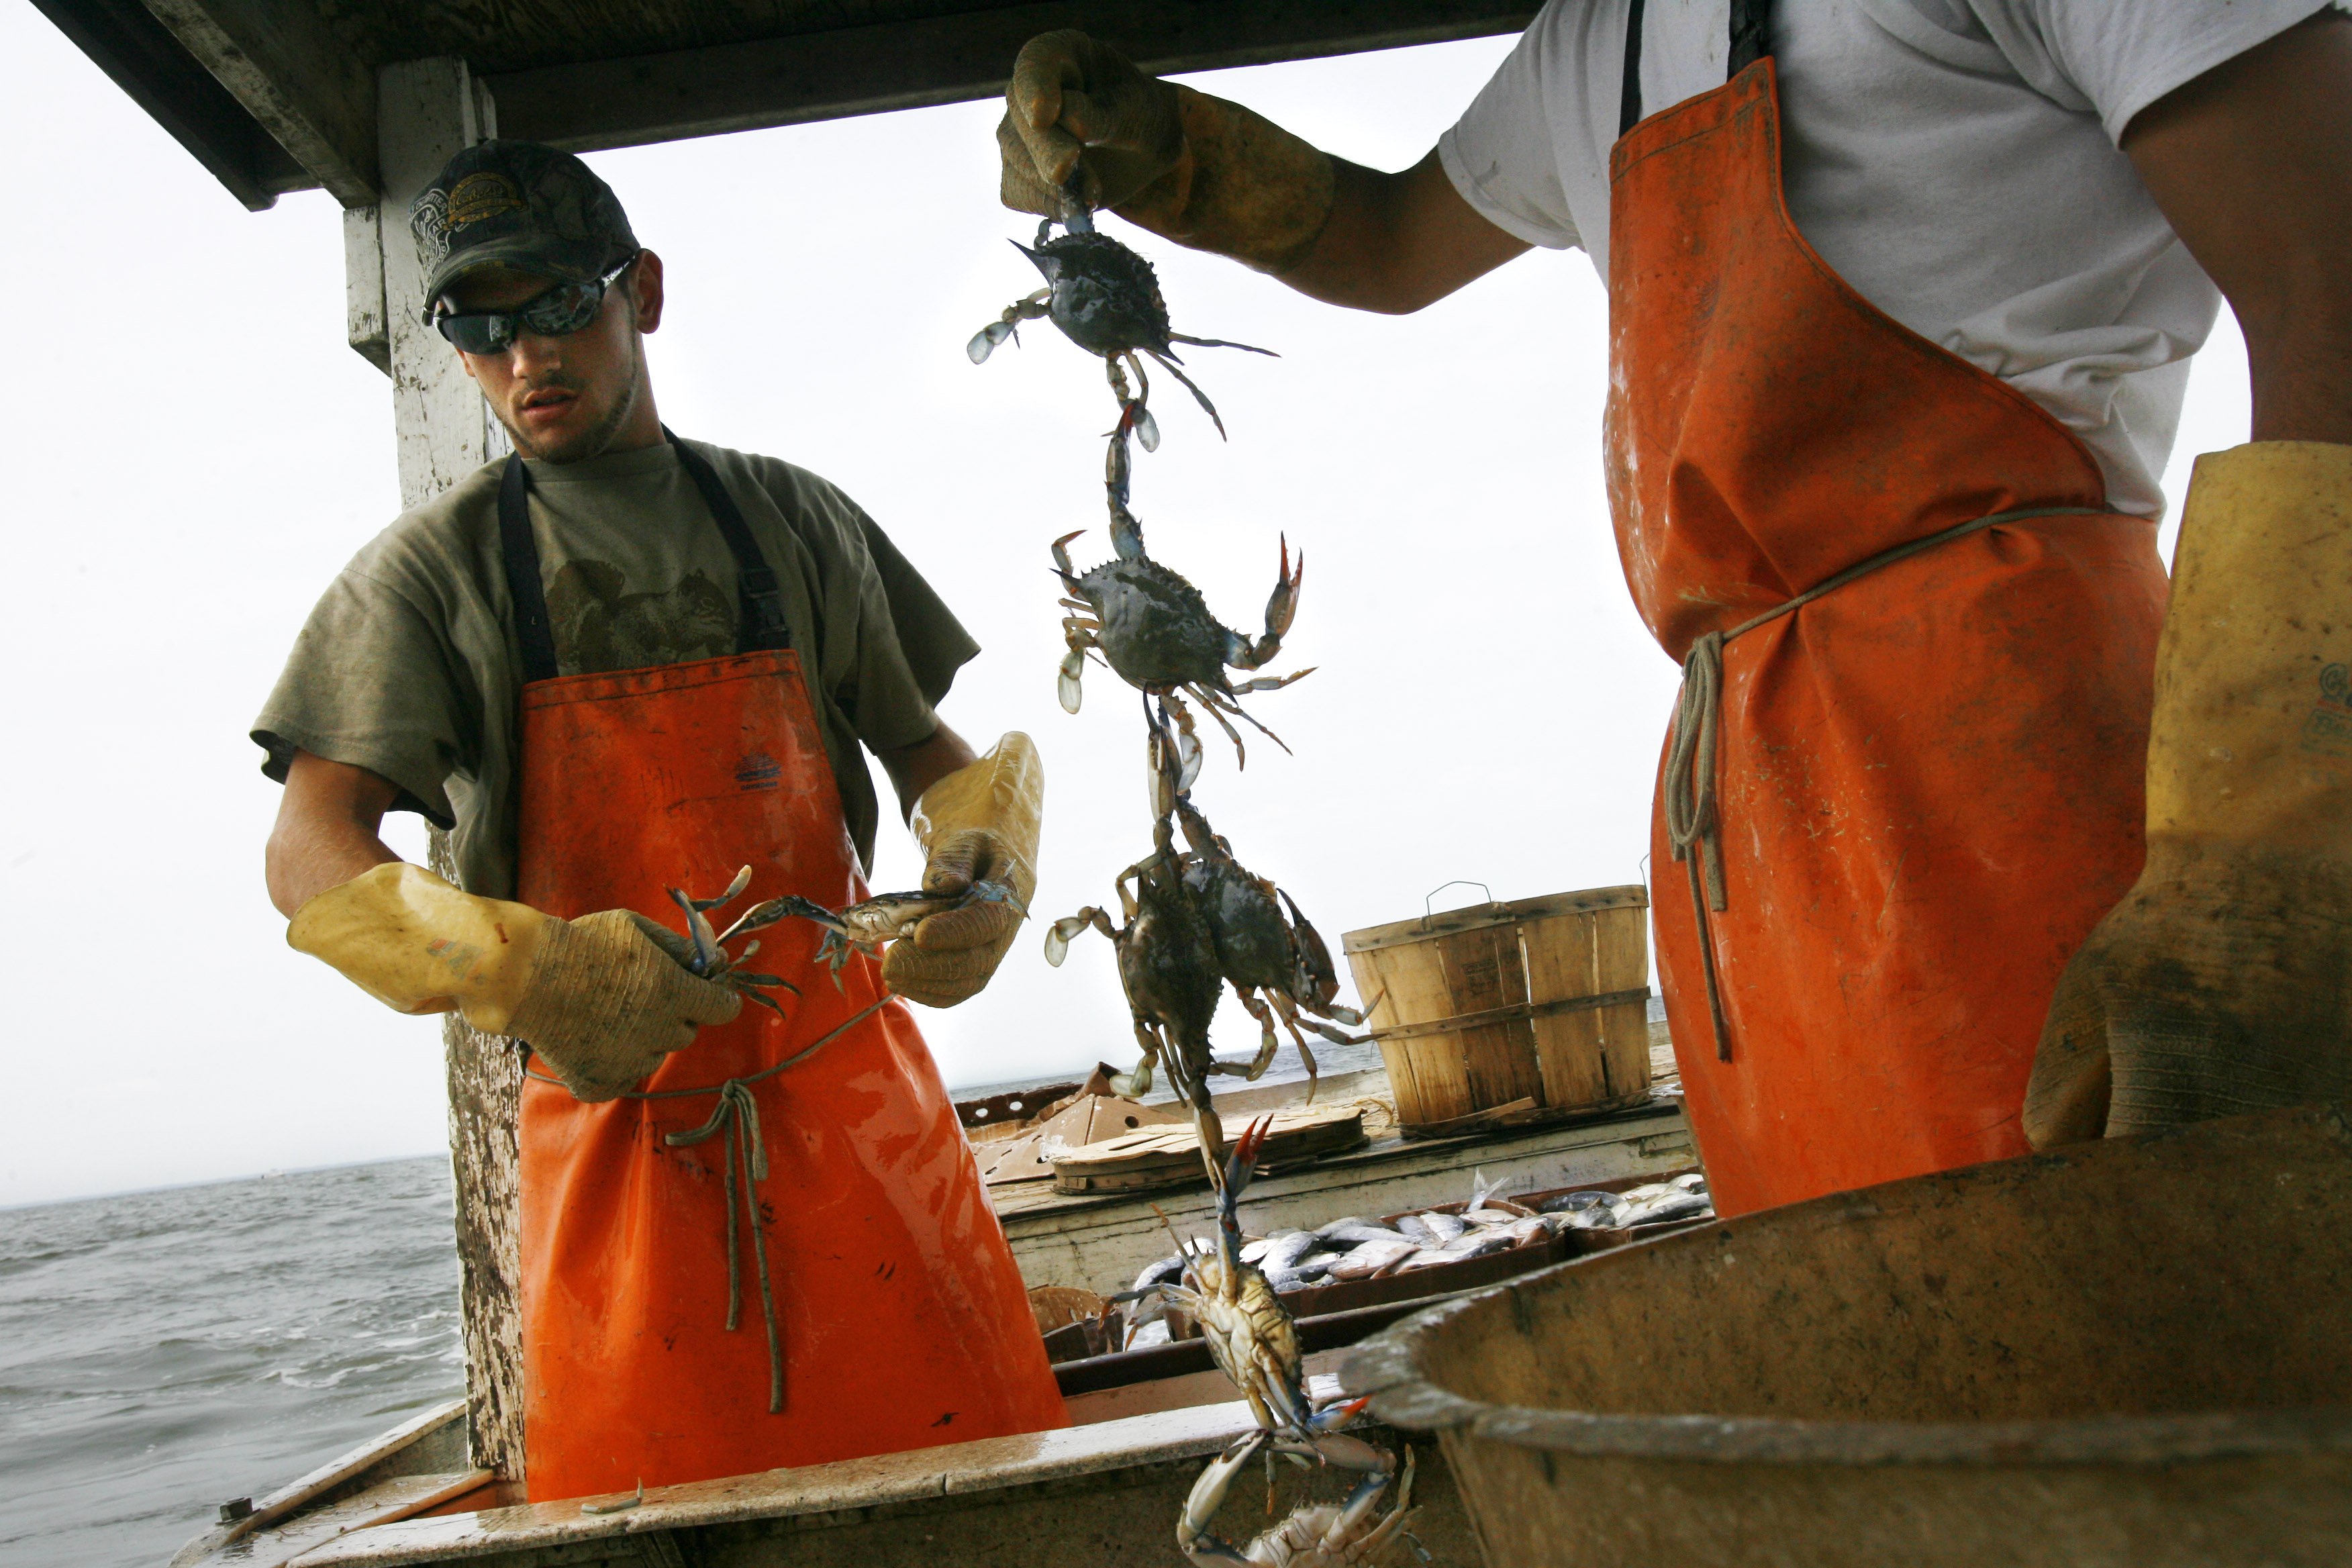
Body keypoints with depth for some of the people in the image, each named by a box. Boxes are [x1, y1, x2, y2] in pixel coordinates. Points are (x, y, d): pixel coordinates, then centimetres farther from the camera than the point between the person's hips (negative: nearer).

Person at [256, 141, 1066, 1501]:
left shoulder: (794, 521, 10)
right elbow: (311, 858, -8)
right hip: (616, 1122, -1)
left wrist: (987, 869, -10)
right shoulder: (438, 570, 3)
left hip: (852, 1095, 2)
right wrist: (526, 971, -26)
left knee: (978, 1483, 1)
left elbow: (936, 751, 14)